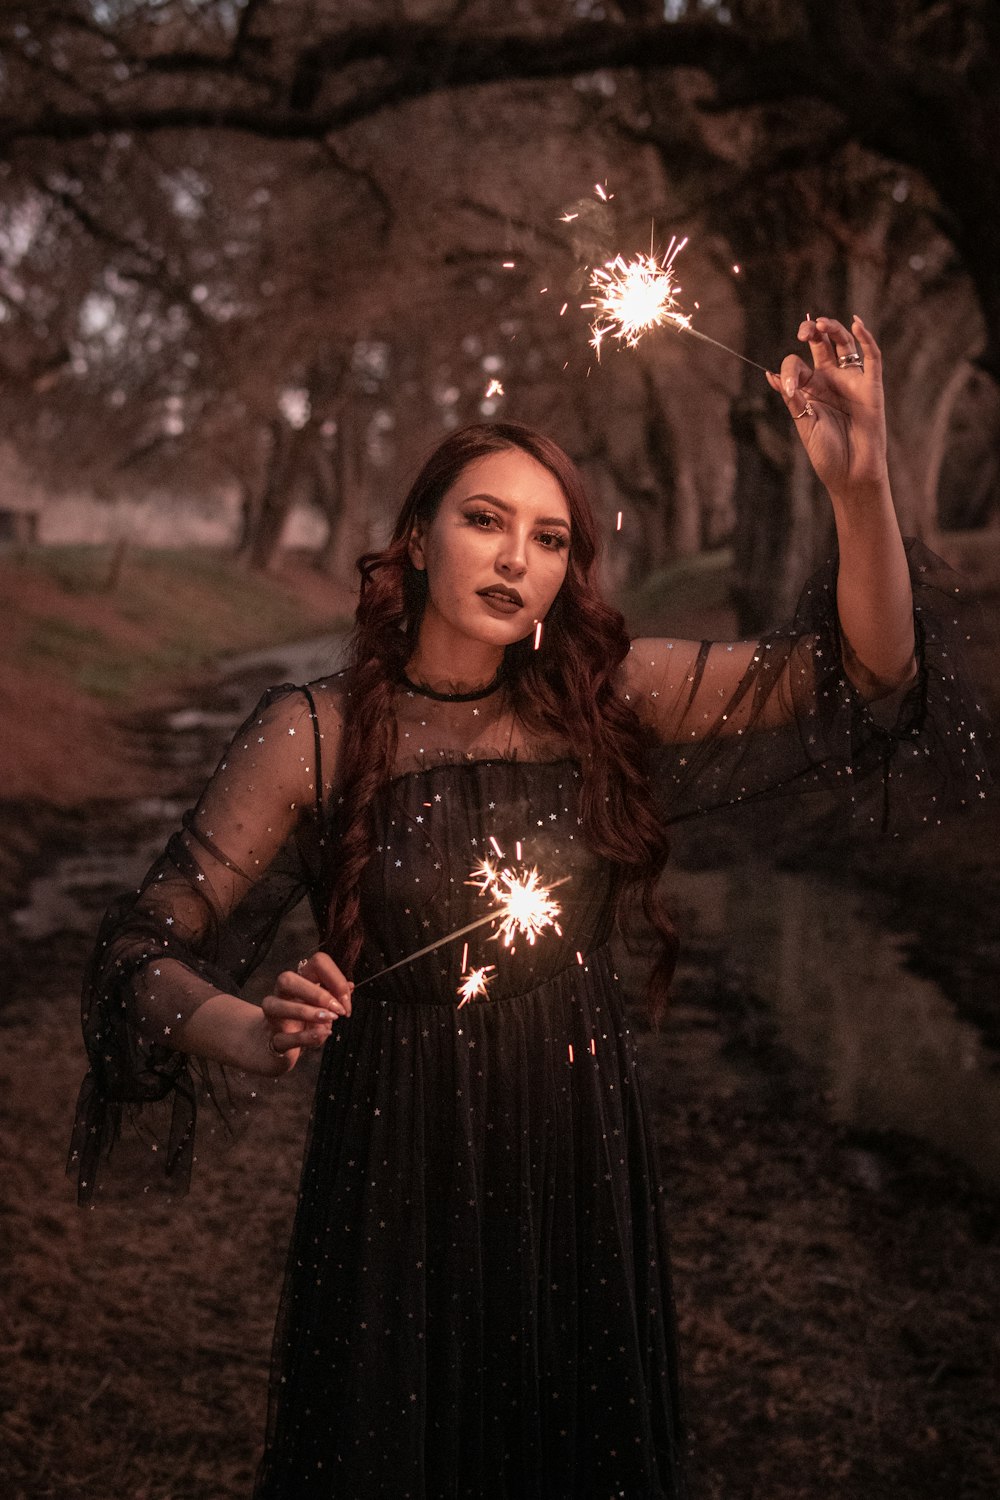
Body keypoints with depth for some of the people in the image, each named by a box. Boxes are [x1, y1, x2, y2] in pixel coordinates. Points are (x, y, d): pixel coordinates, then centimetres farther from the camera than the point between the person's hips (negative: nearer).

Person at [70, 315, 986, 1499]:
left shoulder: (607, 700, -4)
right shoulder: (313, 734, -10)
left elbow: (864, 670, -11)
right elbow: (145, 947, -11)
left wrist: (861, 487, -26)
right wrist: (251, 1036, -31)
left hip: (582, 1168, 2)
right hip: (398, 1173, -2)